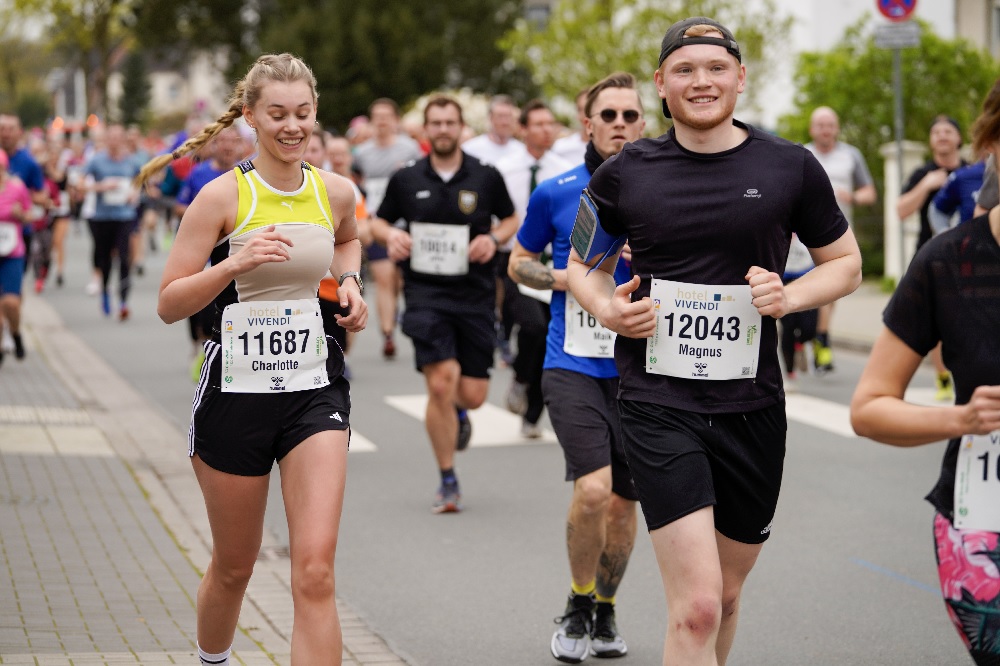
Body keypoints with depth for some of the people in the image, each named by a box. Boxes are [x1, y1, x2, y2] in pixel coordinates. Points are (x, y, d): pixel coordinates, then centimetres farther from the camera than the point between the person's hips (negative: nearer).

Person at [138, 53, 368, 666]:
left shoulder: (336, 193, 2)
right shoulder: (224, 195, -9)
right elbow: (169, 305, -10)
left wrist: (349, 283, 7)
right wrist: (236, 264, -24)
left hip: (316, 390, 2)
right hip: (237, 392, -2)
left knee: (316, 570, -13)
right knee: (234, 566, 15)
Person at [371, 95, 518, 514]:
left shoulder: (486, 178, 3)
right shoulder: (406, 180, 4)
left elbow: (511, 219, 16)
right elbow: (379, 221, 16)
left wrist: (494, 238, -5)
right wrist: (390, 235, -6)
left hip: (475, 295, 1)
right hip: (425, 294, -1)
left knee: (473, 394, 0)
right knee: (440, 382, -15)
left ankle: (457, 412, 42)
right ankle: (448, 481, 0)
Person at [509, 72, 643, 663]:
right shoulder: (556, 194, 1)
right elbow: (519, 262, 14)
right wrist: (563, 278, -5)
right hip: (573, 365, -2)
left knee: (623, 501, 8)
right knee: (593, 489, -19)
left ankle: (605, 612, 32)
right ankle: (578, 607, 5)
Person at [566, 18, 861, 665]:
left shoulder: (790, 167, 2)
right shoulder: (625, 174, 2)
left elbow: (846, 263, 12)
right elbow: (583, 266, 16)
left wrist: (789, 296, -8)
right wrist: (607, 308, -5)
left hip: (753, 406, 2)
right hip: (659, 401, -2)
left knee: (725, 596, 16)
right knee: (696, 609, -14)